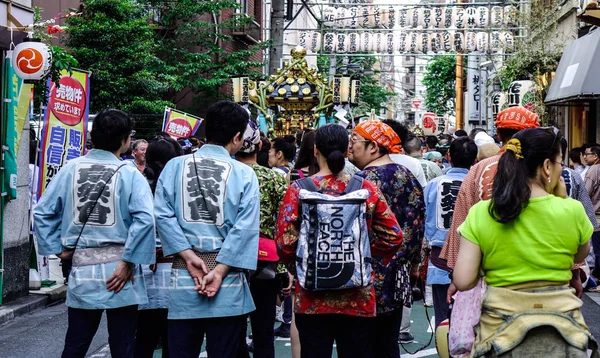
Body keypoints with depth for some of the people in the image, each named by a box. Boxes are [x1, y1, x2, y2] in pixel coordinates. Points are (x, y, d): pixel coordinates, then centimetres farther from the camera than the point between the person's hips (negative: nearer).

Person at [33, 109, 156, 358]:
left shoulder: (71, 168, 2)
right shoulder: (129, 174, -7)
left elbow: (42, 212, 2)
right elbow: (144, 219, -20)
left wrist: (57, 249, 7)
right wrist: (128, 262, -13)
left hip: (82, 266, 3)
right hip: (118, 269, -3)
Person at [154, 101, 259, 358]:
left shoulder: (175, 166, 4)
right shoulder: (244, 174, -1)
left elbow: (162, 214, -7)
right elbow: (246, 227, -10)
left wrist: (189, 256, -8)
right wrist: (220, 270, -11)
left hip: (183, 273, 2)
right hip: (228, 279, -1)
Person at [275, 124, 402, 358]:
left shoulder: (299, 190, -5)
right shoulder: (367, 190, -1)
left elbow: (284, 242, -10)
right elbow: (393, 238, 0)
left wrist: (297, 268, 8)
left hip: (312, 298, -1)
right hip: (358, 299, 1)